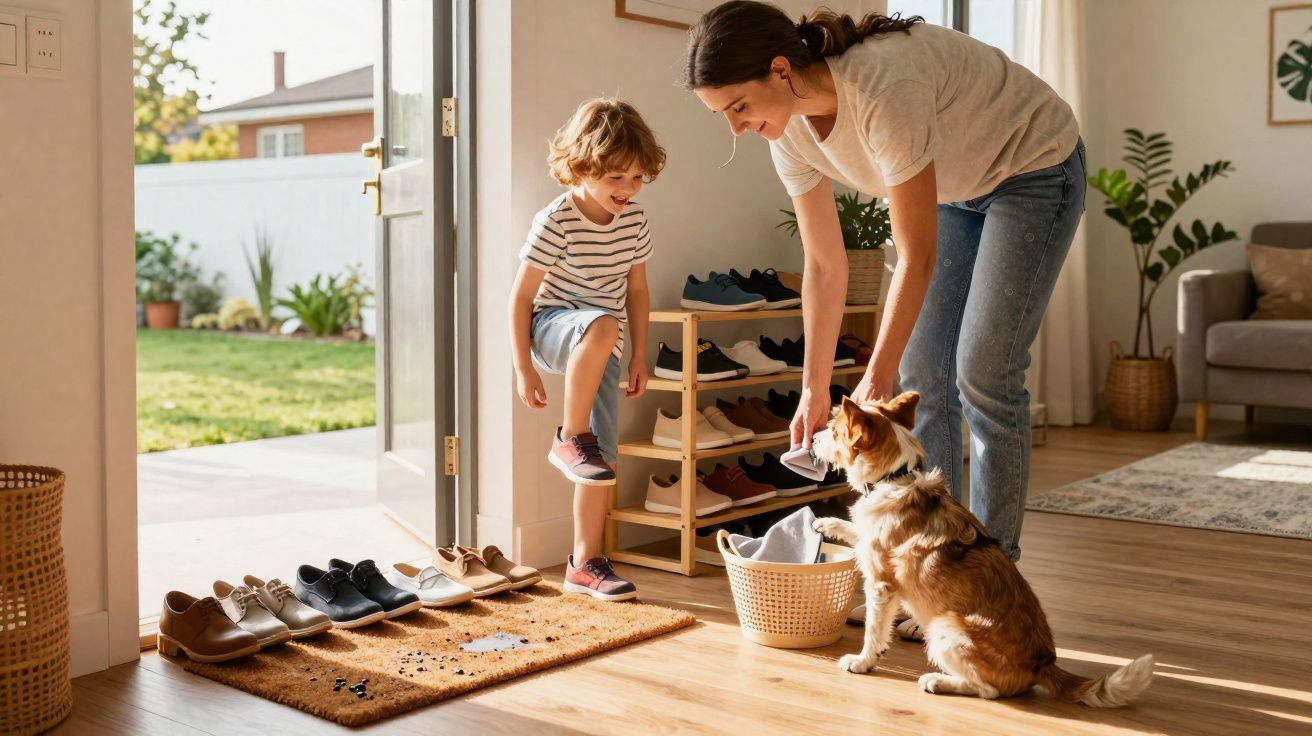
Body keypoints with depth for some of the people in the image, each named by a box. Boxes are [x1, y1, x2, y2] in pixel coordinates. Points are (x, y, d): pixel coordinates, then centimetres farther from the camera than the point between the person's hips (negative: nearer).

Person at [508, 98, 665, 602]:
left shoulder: (634, 221, -1)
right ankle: (570, 439, -22)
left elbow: (636, 289, 11)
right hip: (551, 328, -5)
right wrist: (523, 369, -16)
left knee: (602, 457, -2)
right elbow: (521, 295, -14)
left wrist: (639, 357, 10)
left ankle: (585, 563, 8)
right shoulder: (556, 222, -17)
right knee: (602, 326, -40)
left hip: (602, 351, 5)